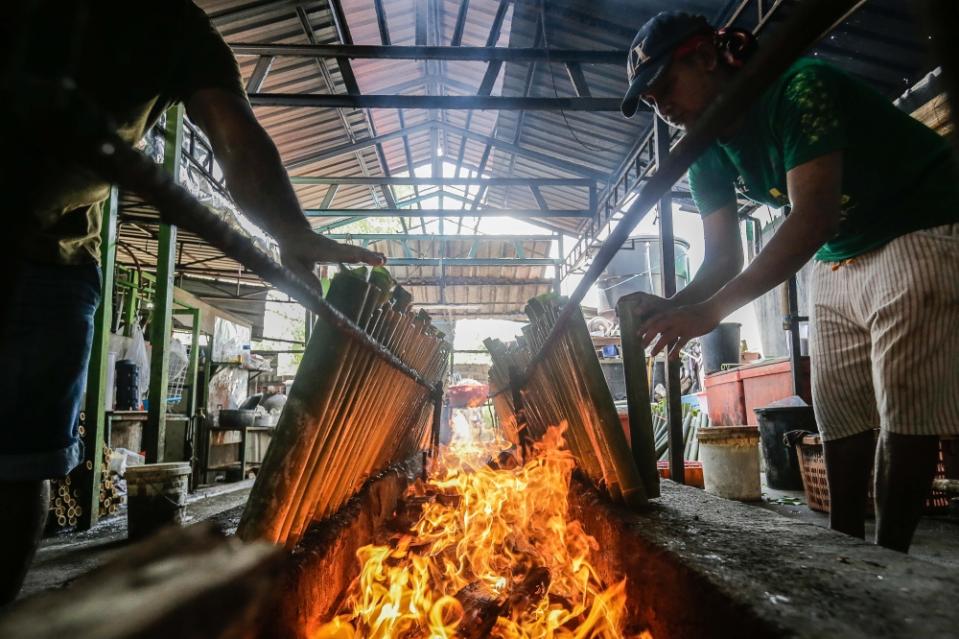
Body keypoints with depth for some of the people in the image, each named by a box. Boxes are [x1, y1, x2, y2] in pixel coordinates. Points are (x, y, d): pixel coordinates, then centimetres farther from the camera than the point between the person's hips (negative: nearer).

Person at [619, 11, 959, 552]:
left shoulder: (799, 88, -23)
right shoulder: (709, 155, -1)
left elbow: (813, 218, -35)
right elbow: (726, 259, -3)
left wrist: (710, 311, -42)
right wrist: (672, 308, -23)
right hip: (837, 264, 7)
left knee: (904, 411, -8)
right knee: (839, 413, 6)